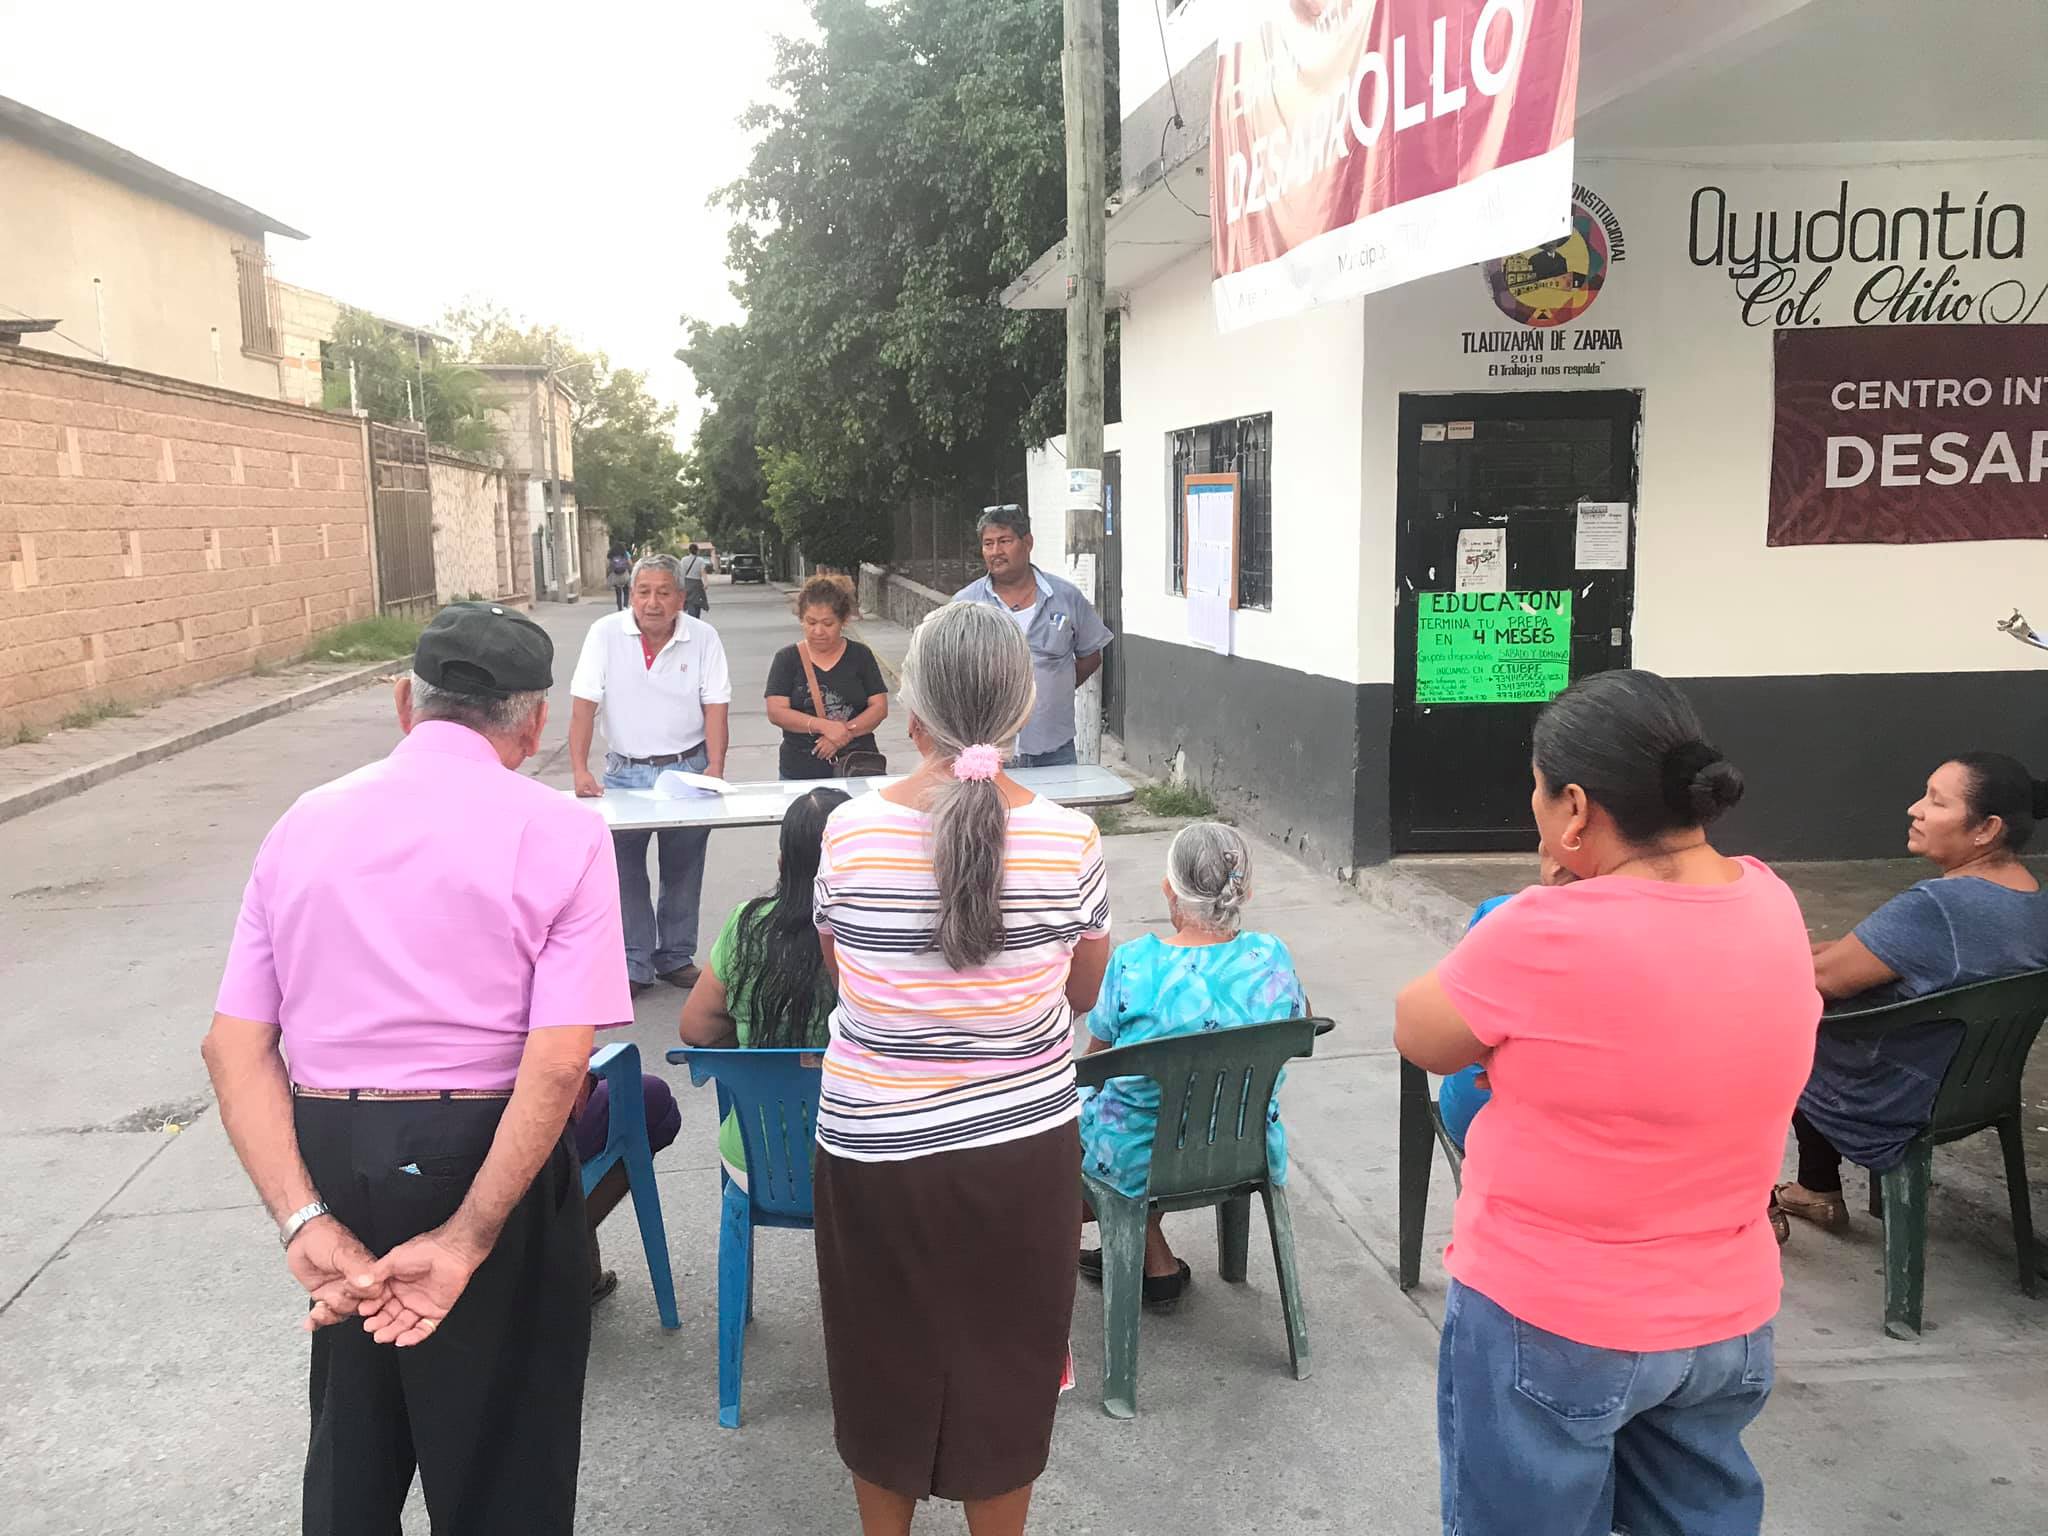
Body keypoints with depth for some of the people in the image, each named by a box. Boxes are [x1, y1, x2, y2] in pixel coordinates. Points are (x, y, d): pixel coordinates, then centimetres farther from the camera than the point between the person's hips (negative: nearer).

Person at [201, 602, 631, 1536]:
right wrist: (467, 1238, -16)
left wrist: (304, 1220, -8)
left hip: (328, 1159, 4)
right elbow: (557, 1064, -19)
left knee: (352, 1456, 27)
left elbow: (234, 1047, -3)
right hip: (477, 1165, -4)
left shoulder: (304, 824, 3)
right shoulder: (558, 834, -10)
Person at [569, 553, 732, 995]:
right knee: (624, 871, -1)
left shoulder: (703, 638, -2)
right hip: (624, 771, 0)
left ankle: (676, 958, 24)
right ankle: (633, 966, 9)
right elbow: (583, 706, -8)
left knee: (683, 871, 9)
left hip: (687, 769, 1)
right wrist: (580, 770, -17)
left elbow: (716, 706, -4)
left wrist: (715, 768, -16)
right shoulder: (606, 634, -5)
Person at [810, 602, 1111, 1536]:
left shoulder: (850, 831, -14)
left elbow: (838, 972, 3)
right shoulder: (1069, 840, -14)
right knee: (1006, 1364, 18)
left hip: (875, 1146, 0)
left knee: (886, 1360, 20)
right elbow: (1082, 993, 1)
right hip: (1023, 1144, 0)